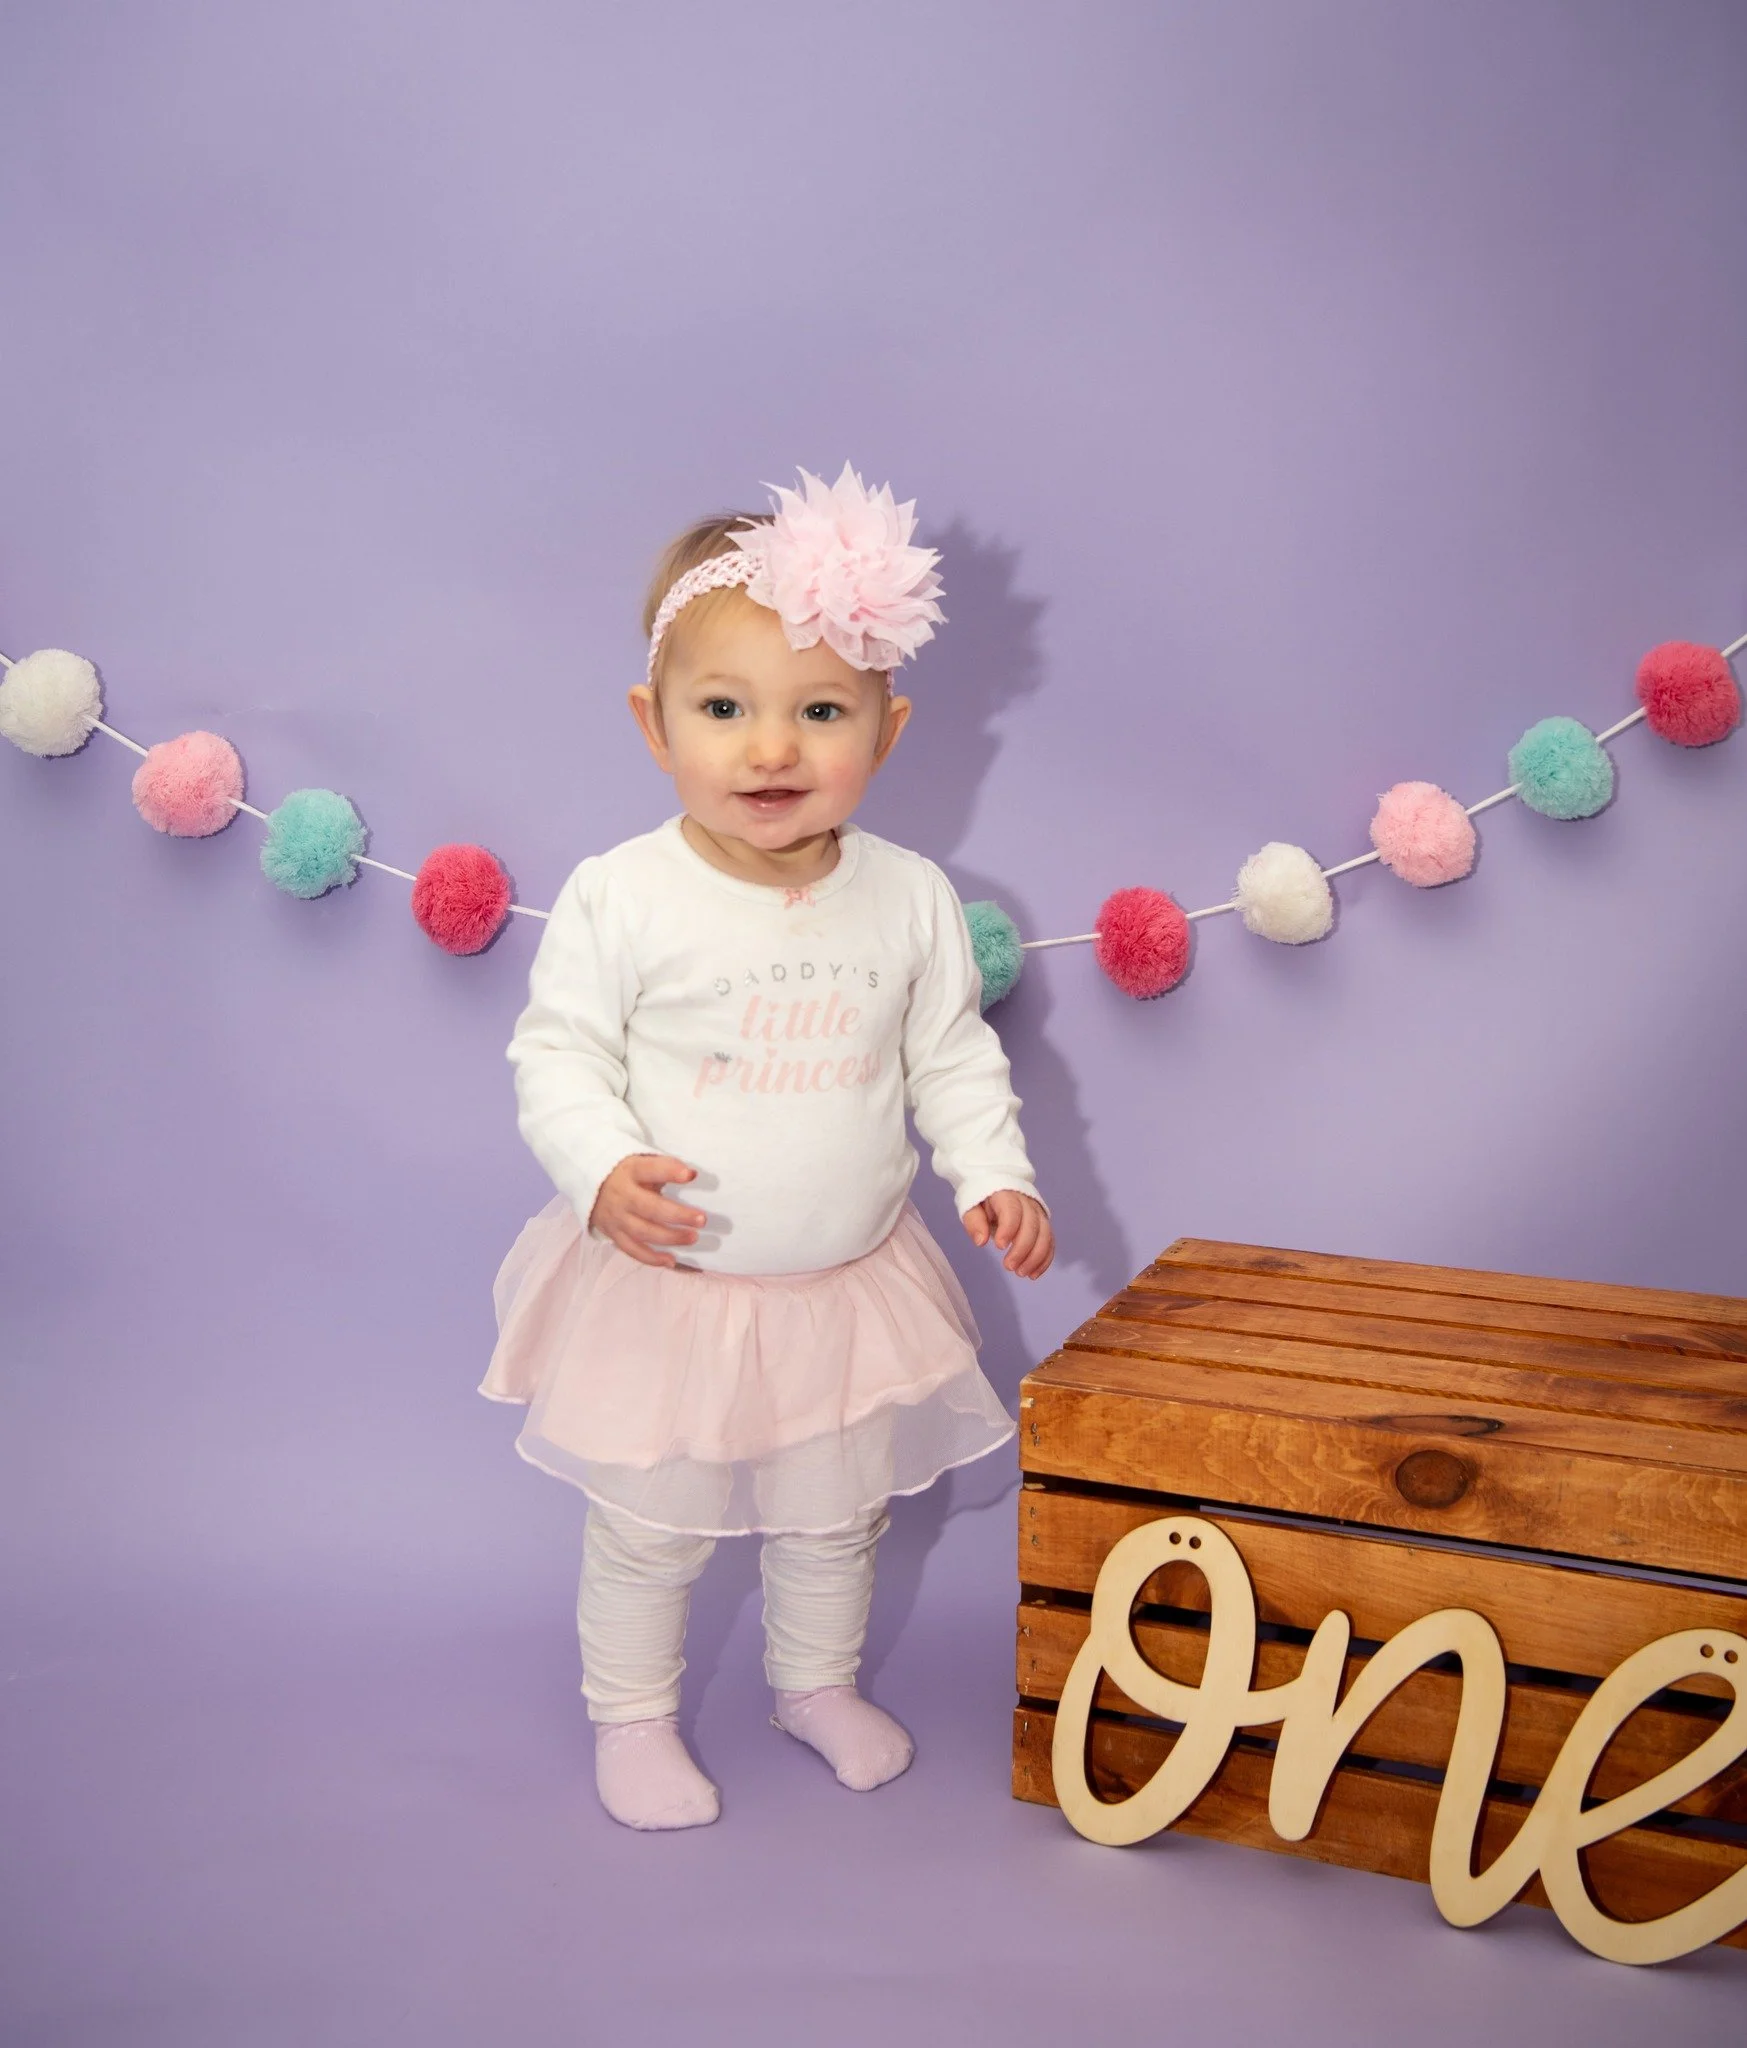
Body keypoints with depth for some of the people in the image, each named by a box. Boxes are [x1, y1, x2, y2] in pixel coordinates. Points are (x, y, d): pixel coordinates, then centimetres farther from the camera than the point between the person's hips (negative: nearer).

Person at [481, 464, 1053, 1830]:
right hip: (667, 1283, -3)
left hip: (854, 1283, 3)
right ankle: (632, 1715, 38)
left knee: (838, 1513, 22)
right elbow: (558, 1054, -12)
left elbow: (953, 1059, 3)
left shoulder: (911, 900, -8)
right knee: (650, 1525, 14)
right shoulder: (621, 898, -18)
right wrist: (604, 1171, -27)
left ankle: (820, 1682, 48)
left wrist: (996, 1174, -7)